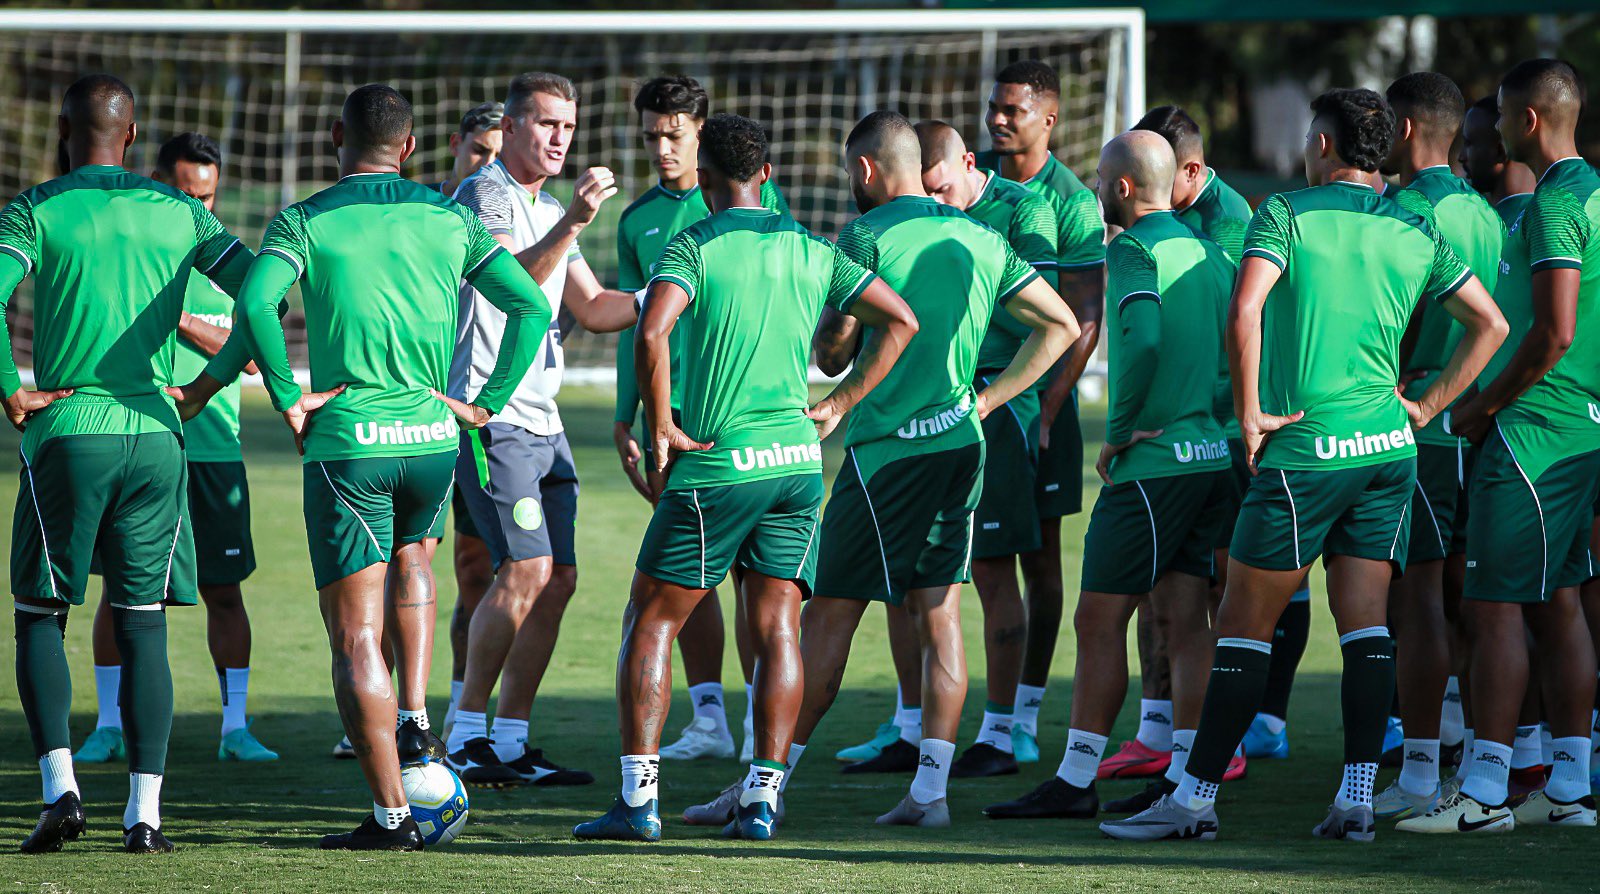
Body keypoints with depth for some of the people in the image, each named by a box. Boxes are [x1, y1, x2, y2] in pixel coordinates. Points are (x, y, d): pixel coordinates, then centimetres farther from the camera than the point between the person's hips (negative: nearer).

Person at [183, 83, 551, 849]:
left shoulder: (305, 221, -2)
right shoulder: (449, 220, 6)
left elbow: (254, 304, -19)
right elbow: (531, 306, 1)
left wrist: (289, 399, -10)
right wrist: (486, 404, 5)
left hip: (346, 444, -4)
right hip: (432, 440, 4)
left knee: (356, 635, 0)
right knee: (409, 551, 35)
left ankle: (390, 812, -5)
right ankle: (416, 723, 24)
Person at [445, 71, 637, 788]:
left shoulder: (550, 209, 20)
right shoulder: (484, 194, -9)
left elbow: (592, 309, 20)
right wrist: (571, 224, -38)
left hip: (541, 419, 9)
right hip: (490, 413, -9)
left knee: (558, 579, 4)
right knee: (527, 569, -16)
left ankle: (511, 742, 9)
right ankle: (466, 735, -8)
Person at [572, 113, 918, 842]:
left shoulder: (693, 247, -5)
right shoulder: (811, 252, 10)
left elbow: (651, 334, -22)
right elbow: (899, 322, 11)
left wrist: (662, 427, -11)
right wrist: (837, 406, 12)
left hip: (716, 463, -4)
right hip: (797, 460, 4)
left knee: (650, 622, 4)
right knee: (777, 631, 8)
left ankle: (637, 797, -1)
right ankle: (762, 796, 2)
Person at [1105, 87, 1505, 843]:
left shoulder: (1287, 214, -5)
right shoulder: (1415, 233, 9)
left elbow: (1244, 312, -19)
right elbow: (1490, 324, 13)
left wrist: (1250, 414, -11)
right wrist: (1426, 409, 13)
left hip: (1305, 449, -5)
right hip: (1388, 445, 5)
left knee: (1243, 623, 0)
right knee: (1366, 621, 5)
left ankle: (1195, 799, 1)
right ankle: (1357, 799, -1)